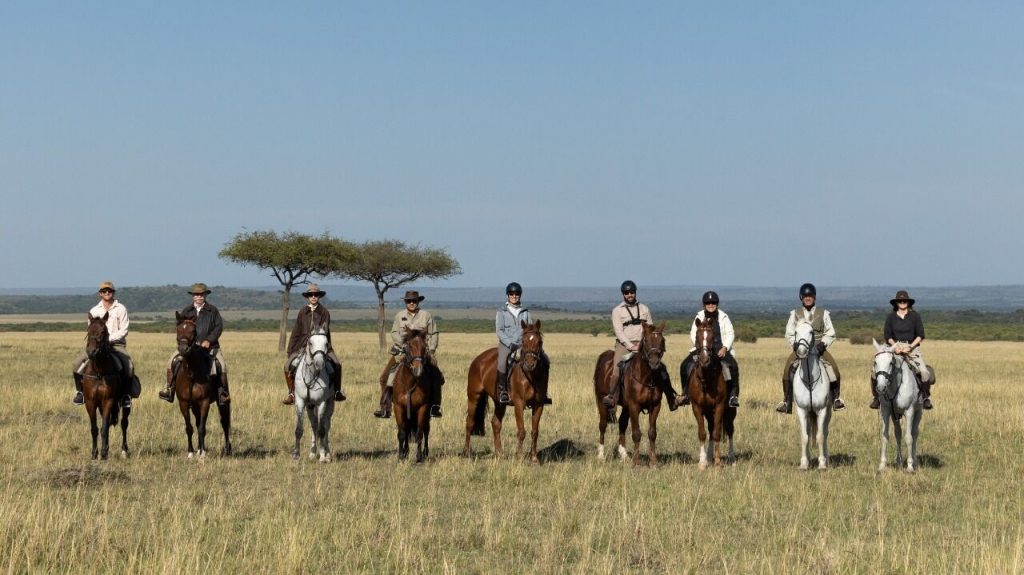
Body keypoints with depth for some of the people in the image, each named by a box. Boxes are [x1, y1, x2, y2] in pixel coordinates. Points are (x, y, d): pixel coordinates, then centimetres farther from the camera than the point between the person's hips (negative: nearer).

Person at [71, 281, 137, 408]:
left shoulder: (121, 309, 4)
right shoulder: (94, 310, 12)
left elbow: (123, 330, -3)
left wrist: (109, 338, -16)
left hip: (116, 343, -2)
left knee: (129, 366, -30)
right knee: (77, 364, -17)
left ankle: (126, 395, -12)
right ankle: (79, 391, 3)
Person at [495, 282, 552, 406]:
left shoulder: (525, 312, 15)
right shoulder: (502, 312, 5)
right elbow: (499, 331, -4)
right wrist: (510, 344, -17)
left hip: (523, 344, 4)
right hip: (506, 344, -4)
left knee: (543, 358, -13)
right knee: (502, 362, -35)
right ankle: (502, 392, -22)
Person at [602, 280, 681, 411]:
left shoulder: (644, 309, 14)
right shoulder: (617, 311, 3)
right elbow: (619, 331, -6)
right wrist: (631, 346, -16)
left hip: (642, 345, 3)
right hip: (624, 345, -3)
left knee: (660, 367, -10)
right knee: (617, 368, -27)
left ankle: (672, 398, -5)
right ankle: (612, 397, -29)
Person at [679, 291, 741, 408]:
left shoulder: (723, 317, 5)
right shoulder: (699, 317, 7)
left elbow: (730, 334, 2)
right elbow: (693, 334, 3)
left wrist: (725, 348, -14)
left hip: (720, 348, -1)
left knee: (733, 366, -28)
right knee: (685, 364, -19)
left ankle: (733, 395, -18)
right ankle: (685, 393, -4)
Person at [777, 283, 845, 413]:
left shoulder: (823, 313, 7)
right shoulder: (795, 314, 8)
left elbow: (830, 334, 8)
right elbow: (789, 334, 8)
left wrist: (823, 344, -10)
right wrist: (796, 344, -10)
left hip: (819, 348, 0)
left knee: (834, 369, -21)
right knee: (787, 370, -23)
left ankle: (836, 399, -4)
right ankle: (786, 401, -13)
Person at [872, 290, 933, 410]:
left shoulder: (915, 316, 4)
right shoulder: (890, 317, 8)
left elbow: (920, 335, 0)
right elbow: (888, 336, 7)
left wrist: (910, 347, -13)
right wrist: (896, 346, -12)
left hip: (912, 347, -1)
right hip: (895, 346, 1)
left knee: (924, 372, -24)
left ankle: (926, 397, -3)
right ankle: (875, 397, -1)